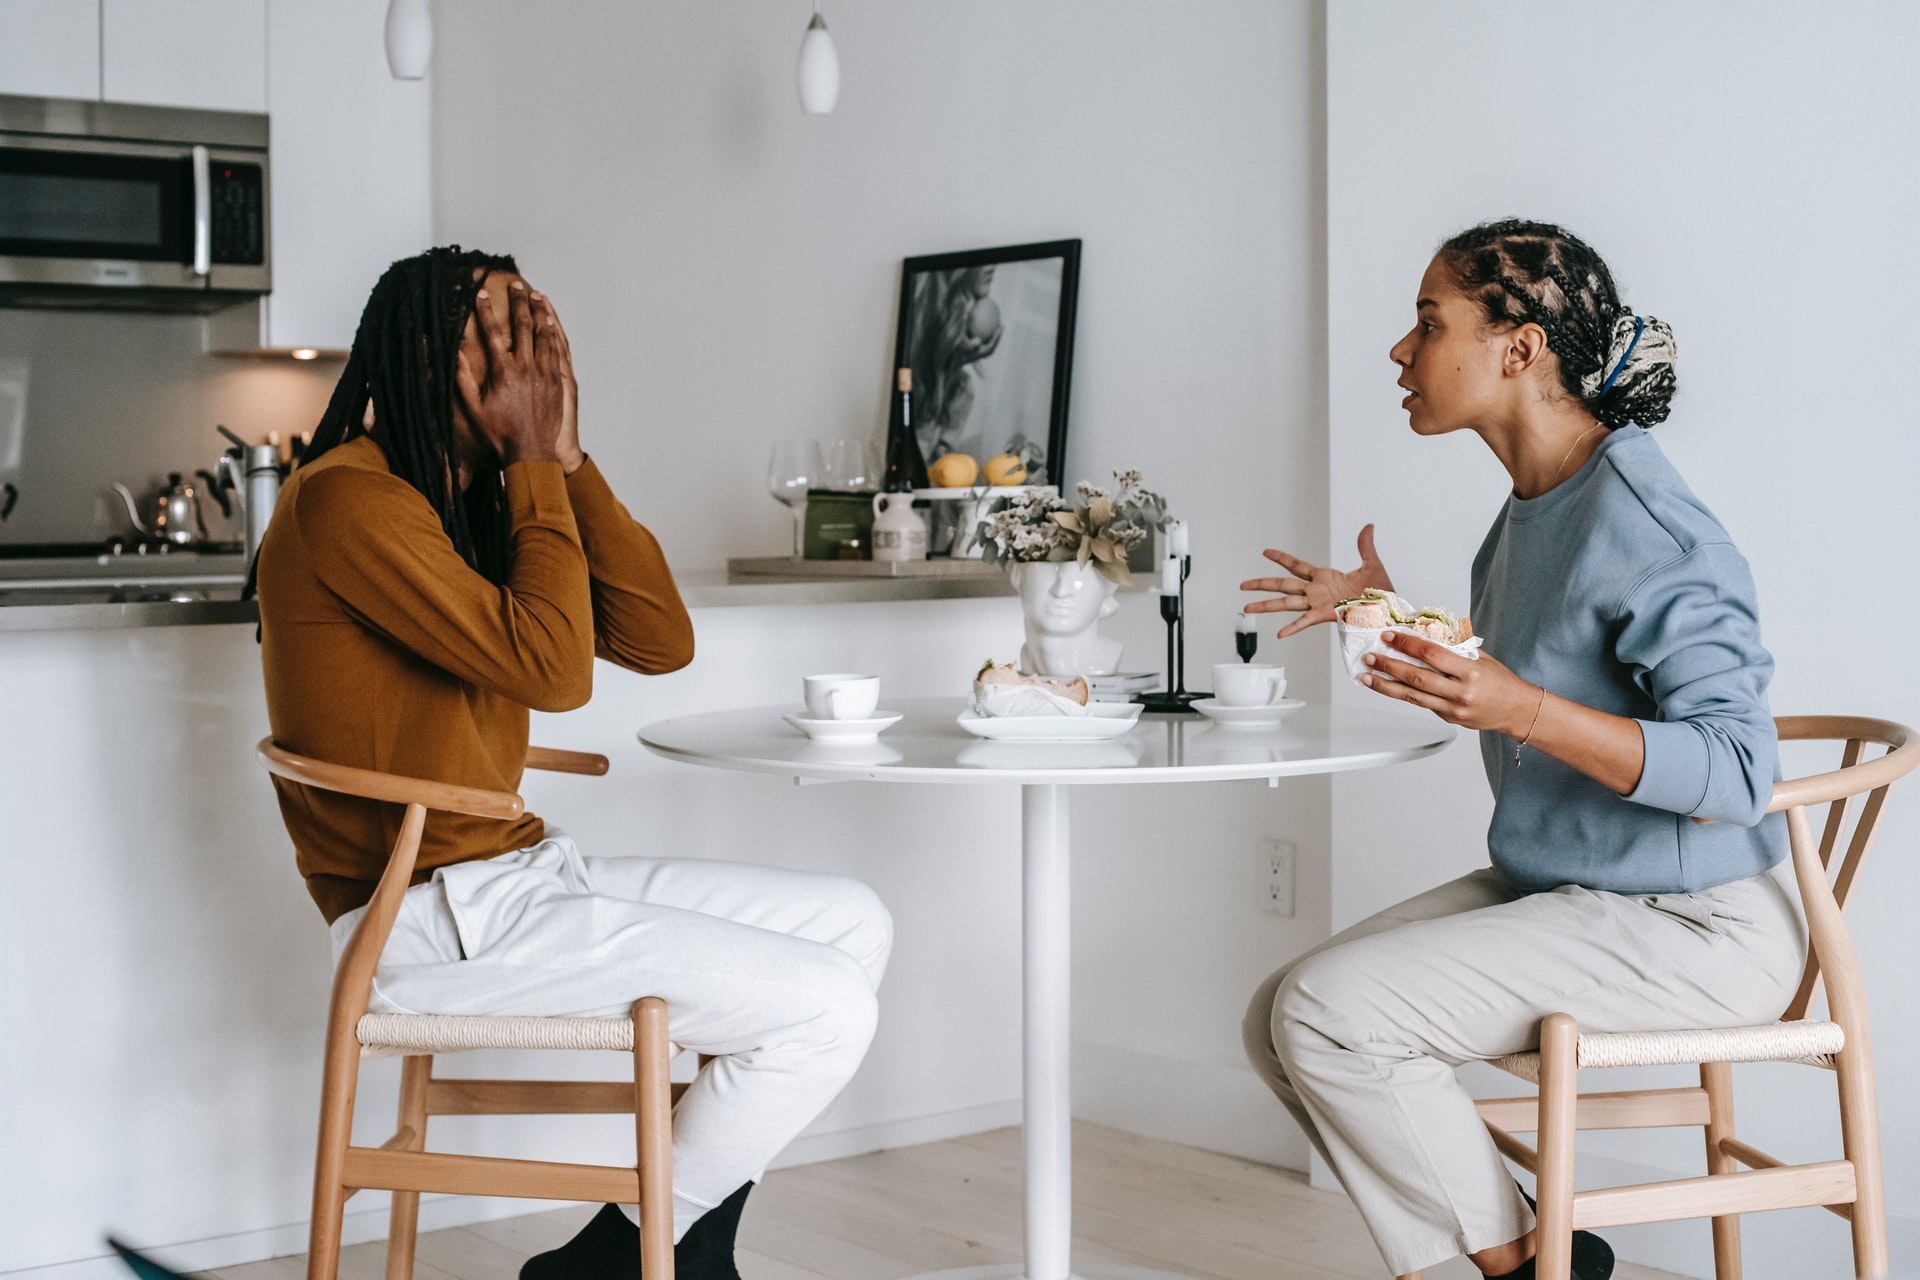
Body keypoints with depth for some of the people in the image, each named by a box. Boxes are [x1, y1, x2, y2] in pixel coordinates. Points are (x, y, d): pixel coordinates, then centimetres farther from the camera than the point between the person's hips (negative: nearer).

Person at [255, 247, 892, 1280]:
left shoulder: (481, 504, 15)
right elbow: (554, 670, -23)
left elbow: (661, 641, 6)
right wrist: (536, 465, -13)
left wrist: (566, 459, -1)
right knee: (826, 1012, -15)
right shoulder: (348, 500, -15)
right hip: (430, 918, -10)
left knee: (854, 924, 10)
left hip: (517, 876, 10)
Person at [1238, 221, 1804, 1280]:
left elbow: (1735, 774, -26)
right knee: (1279, 1021, -3)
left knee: (1329, 1010, -20)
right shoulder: (1532, 508, 8)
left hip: (1688, 928, -9)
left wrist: (1519, 707, -36)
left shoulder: (1643, 524, -21)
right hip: (1551, 892, 9)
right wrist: (1383, 609, 23)